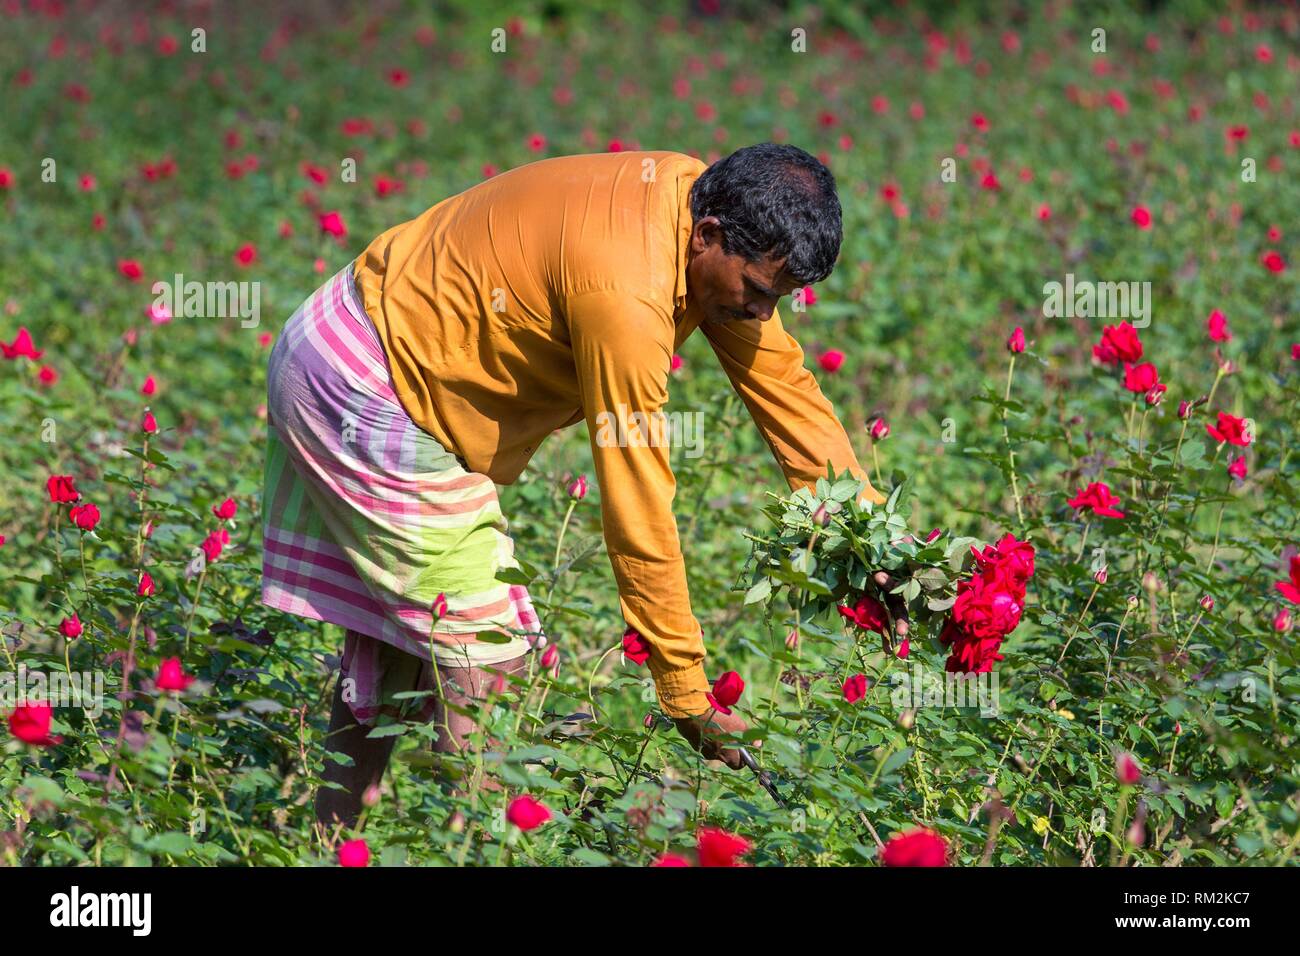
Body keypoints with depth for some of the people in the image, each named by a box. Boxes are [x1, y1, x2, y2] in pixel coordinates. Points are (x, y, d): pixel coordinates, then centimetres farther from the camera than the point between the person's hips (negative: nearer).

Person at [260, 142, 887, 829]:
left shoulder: (713, 219, -6)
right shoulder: (626, 292, -33)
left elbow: (784, 387, 0)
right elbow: (636, 511, -29)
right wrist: (688, 700, -23)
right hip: (361, 396, -10)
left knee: (391, 649, 18)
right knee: (485, 650, -8)